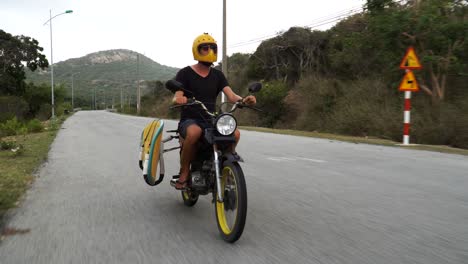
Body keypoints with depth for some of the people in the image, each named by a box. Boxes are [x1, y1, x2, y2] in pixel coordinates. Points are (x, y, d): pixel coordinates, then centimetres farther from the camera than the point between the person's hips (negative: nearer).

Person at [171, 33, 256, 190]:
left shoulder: (217, 75, 13)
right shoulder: (185, 73, 0)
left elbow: (231, 96, 0)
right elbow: (176, 98, -12)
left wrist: (244, 100, -23)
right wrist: (178, 99, -37)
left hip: (210, 121, 4)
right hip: (189, 120, -4)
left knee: (235, 133, -24)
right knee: (194, 132, -40)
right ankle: (184, 172, -18)